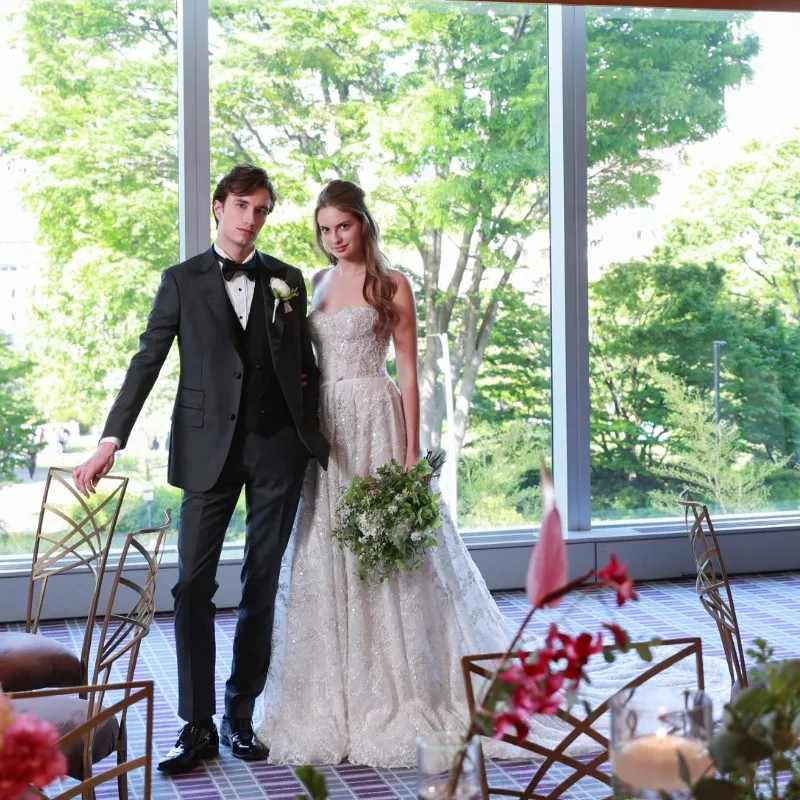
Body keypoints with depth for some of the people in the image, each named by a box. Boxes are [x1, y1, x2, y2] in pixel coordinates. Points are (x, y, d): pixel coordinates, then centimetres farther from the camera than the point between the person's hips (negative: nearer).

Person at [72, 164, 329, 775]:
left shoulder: (287, 279, 10)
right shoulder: (182, 281, 4)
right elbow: (146, 363, -1)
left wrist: (314, 434, 5)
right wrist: (111, 440, -9)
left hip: (278, 447, 2)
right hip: (210, 447, -2)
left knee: (263, 586, 7)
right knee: (193, 585, -5)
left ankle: (241, 715, 18)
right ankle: (198, 725, 3)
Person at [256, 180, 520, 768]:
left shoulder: (391, 285, -1)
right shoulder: (314, 286, 14)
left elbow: (408, 371, -5)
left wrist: (410, 452, -12)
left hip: (376, 423, -5)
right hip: (323, 427, 5)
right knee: (325, 558, 4)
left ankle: (394, 693, 7)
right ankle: (335, 698, 14)